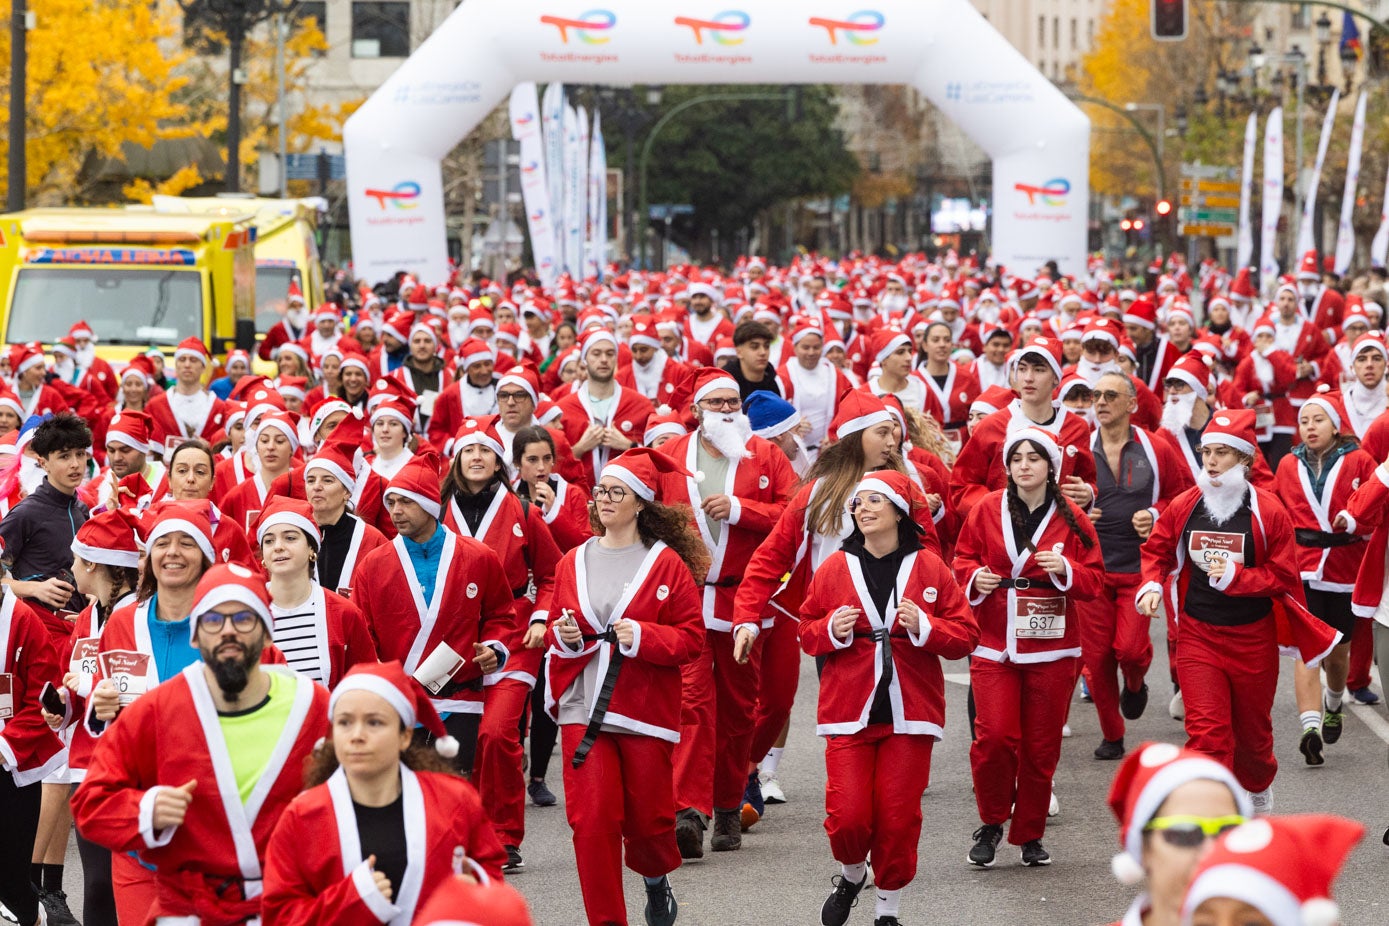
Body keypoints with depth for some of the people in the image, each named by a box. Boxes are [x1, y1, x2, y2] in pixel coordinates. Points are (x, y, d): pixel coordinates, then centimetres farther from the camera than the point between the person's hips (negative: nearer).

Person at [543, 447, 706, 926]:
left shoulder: (667, 564, -1)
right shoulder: (574, 562, 9)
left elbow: (691, 639, -3)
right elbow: (555, 633, 18)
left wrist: (643, 636, -18)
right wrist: (564, 637, -4)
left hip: (646, 711, -2)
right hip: (584, 709, 2)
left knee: (649, 818, 5)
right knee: (592, 820, -7)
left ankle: (657, 878, 39)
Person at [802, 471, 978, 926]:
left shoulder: (930, 569, 1)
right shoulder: (834, 569, 4)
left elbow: (965, 636, 1)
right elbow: (806, 633, 9)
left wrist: (925, 627, -17)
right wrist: (832, 630, -11)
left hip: (909, 713, 0)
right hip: (849, 712, 1)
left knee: (899, 816, 0)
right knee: (847, 815, -7)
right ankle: (851, 876, 26)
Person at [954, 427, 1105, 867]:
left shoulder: (1070, 518, 1)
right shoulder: (987, 510, 3)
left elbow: (1095, 579, 4)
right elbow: (962, 558, 12)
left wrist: (1065, 569, -15)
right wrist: (975, 576, -9)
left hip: (1051, 648, 0)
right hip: (994, 644, 0)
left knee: (1041, 745, 2)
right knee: (994, 735, -13)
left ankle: (1030, 834, 18)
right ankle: (991, 822, 10)